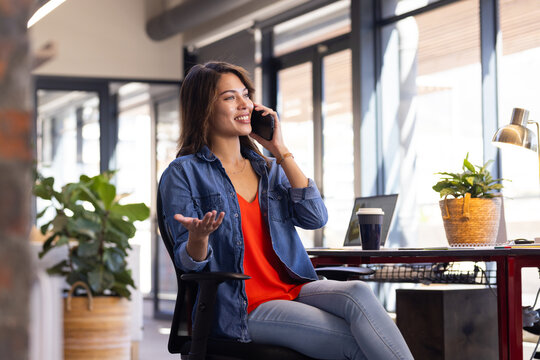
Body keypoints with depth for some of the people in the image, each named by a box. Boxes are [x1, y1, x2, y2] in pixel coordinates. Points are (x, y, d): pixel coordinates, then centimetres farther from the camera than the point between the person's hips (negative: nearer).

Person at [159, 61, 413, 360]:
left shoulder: (269, 168, 19)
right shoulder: (184, 174, 2)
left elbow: (315, 217, 2)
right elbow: (189, 263, -3)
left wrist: (280, 150, 4)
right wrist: (198, 237, -28)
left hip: (293, 289, 5)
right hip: (244, 308, -5)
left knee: (358, 293, -30)